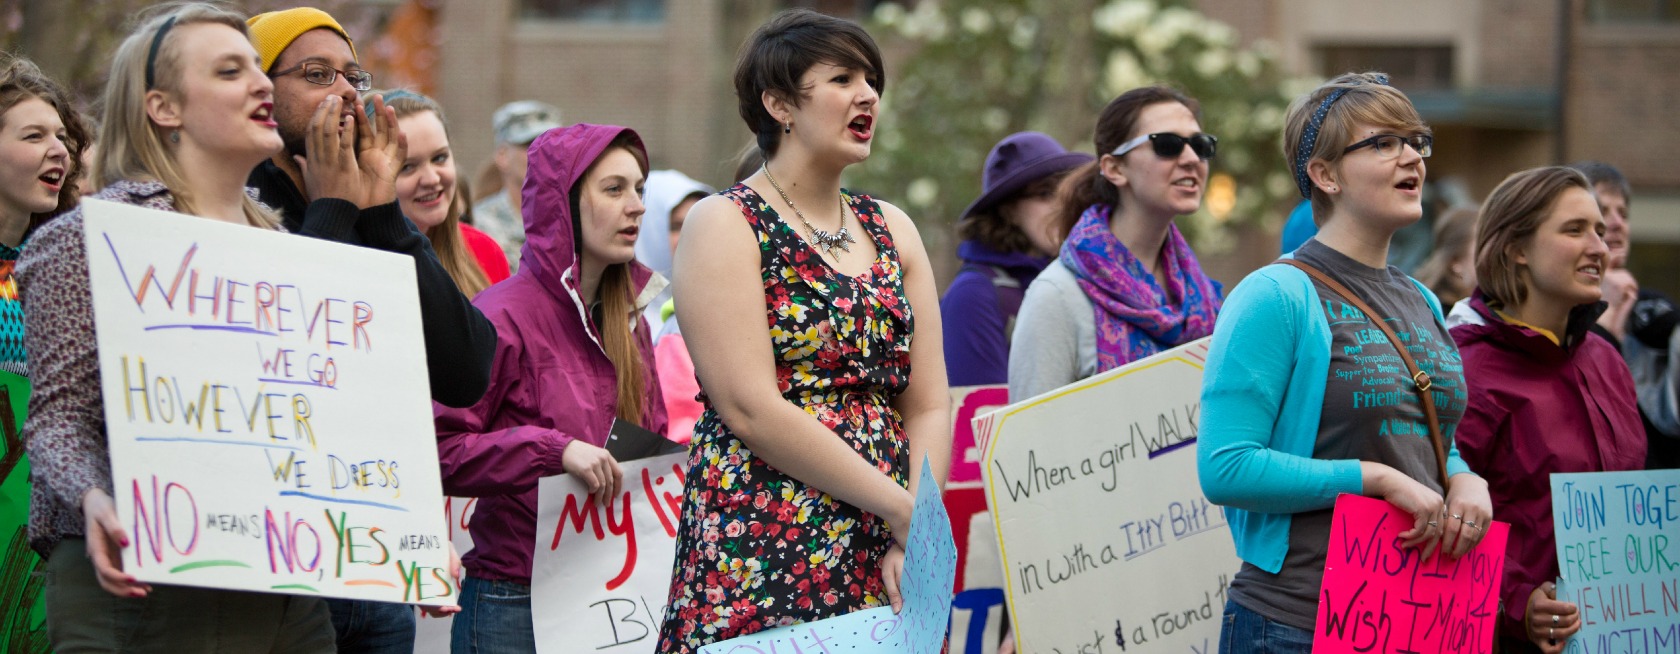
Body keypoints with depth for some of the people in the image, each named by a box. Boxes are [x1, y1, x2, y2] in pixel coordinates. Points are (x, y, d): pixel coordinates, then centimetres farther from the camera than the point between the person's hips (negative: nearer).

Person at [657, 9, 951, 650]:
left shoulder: (891, 230, 16)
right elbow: (751, 409, -13)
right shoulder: (724, 225, -3)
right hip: (762, 556, -5)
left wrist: (918, 535, -7)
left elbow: (928, 405, 9)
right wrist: (901, 508, -14)